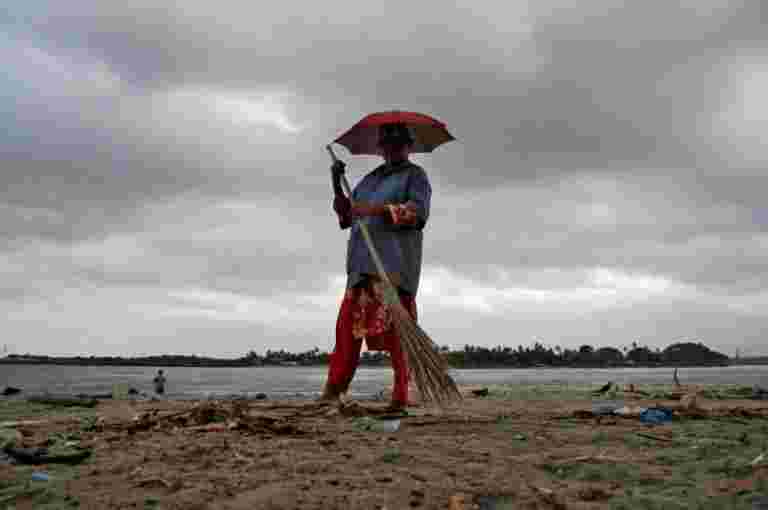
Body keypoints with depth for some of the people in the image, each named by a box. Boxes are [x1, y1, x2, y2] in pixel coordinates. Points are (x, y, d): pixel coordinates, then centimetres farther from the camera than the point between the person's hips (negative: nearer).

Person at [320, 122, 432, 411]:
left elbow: (418, 211, -6)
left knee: (394, 326, -13)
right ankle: (334, 389, 0)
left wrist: (378, 209, -17)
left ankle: (401, 395, -10)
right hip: (363, 262, 6)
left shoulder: (415, 175, 12)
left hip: (394, 263, -5)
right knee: (349, 321, -2)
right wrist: (337, 185, 14)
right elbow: (346, 216, 28)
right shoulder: (370, 179, 29)